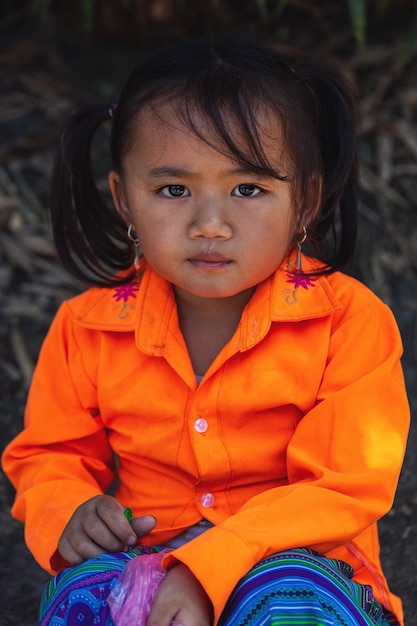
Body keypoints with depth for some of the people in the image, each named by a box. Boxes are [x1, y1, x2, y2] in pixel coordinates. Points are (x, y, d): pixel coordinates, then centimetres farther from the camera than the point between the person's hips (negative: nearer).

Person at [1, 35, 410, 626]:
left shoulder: (348, 319, -11)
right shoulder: (89, 327, -1)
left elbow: (346, 487, -16)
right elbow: (48, 453, 14)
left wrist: (207, 568, -28)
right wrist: (67, 510, -11)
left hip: (296, 559, -2)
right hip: (142, 554, 3)